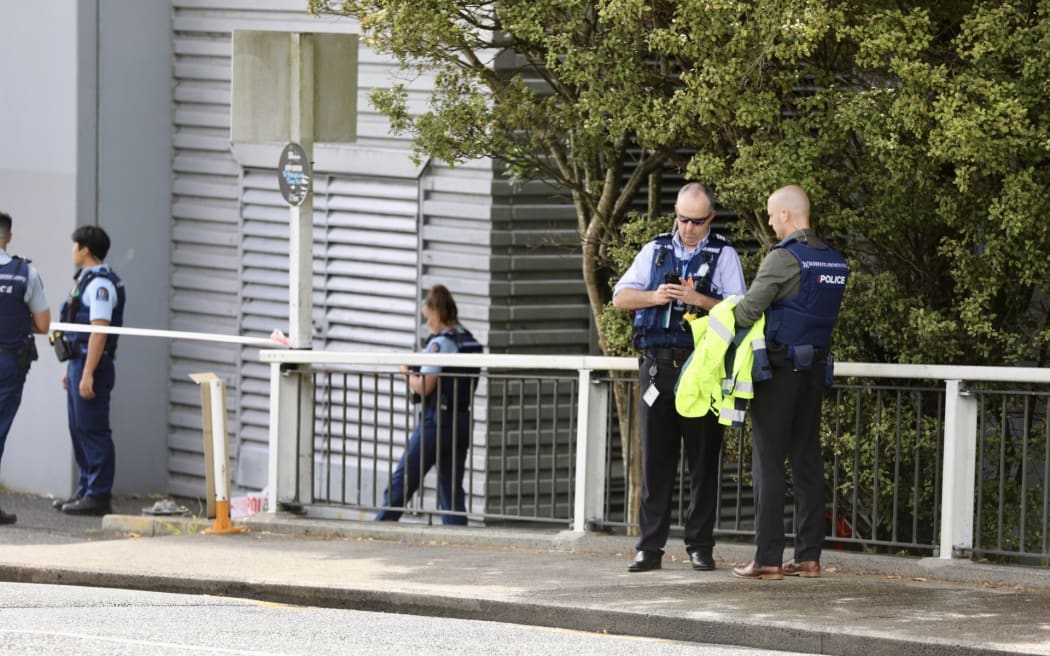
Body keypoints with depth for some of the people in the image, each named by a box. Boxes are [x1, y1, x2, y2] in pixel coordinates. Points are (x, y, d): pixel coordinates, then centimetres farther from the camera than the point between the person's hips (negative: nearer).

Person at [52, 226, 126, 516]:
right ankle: (85, 490, 19)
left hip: (92, 366, -10)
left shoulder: (101, 284, -16)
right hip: (79, 363, 10)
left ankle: (98, 497, -5)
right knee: (79, 430, 13)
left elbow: (99, 331, -22)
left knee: (93, 432, -7)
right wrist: (71, 369, 23)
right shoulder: (86, 280, 16)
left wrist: (87, 374, -25)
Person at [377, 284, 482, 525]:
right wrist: (416, 375, 11)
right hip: (462, 421, 7)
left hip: (436, 421, -7)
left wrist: (407, 374, 3)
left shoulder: (440, 343, -14)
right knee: (452, 488, 8)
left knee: (401, 481, 0)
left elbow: (424, 387, -16)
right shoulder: (471, 343, 10)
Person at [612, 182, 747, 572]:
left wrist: (698, 299, -17)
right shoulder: (655, 251, 13)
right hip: (658, 365, 3)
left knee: (703, 459, 0)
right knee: (655, 459, 3)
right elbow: (620, 298, 9)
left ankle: (700, 547, 5)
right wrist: (654, 297, -9)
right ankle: (650, 547, 6)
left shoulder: (723, 255, 4)